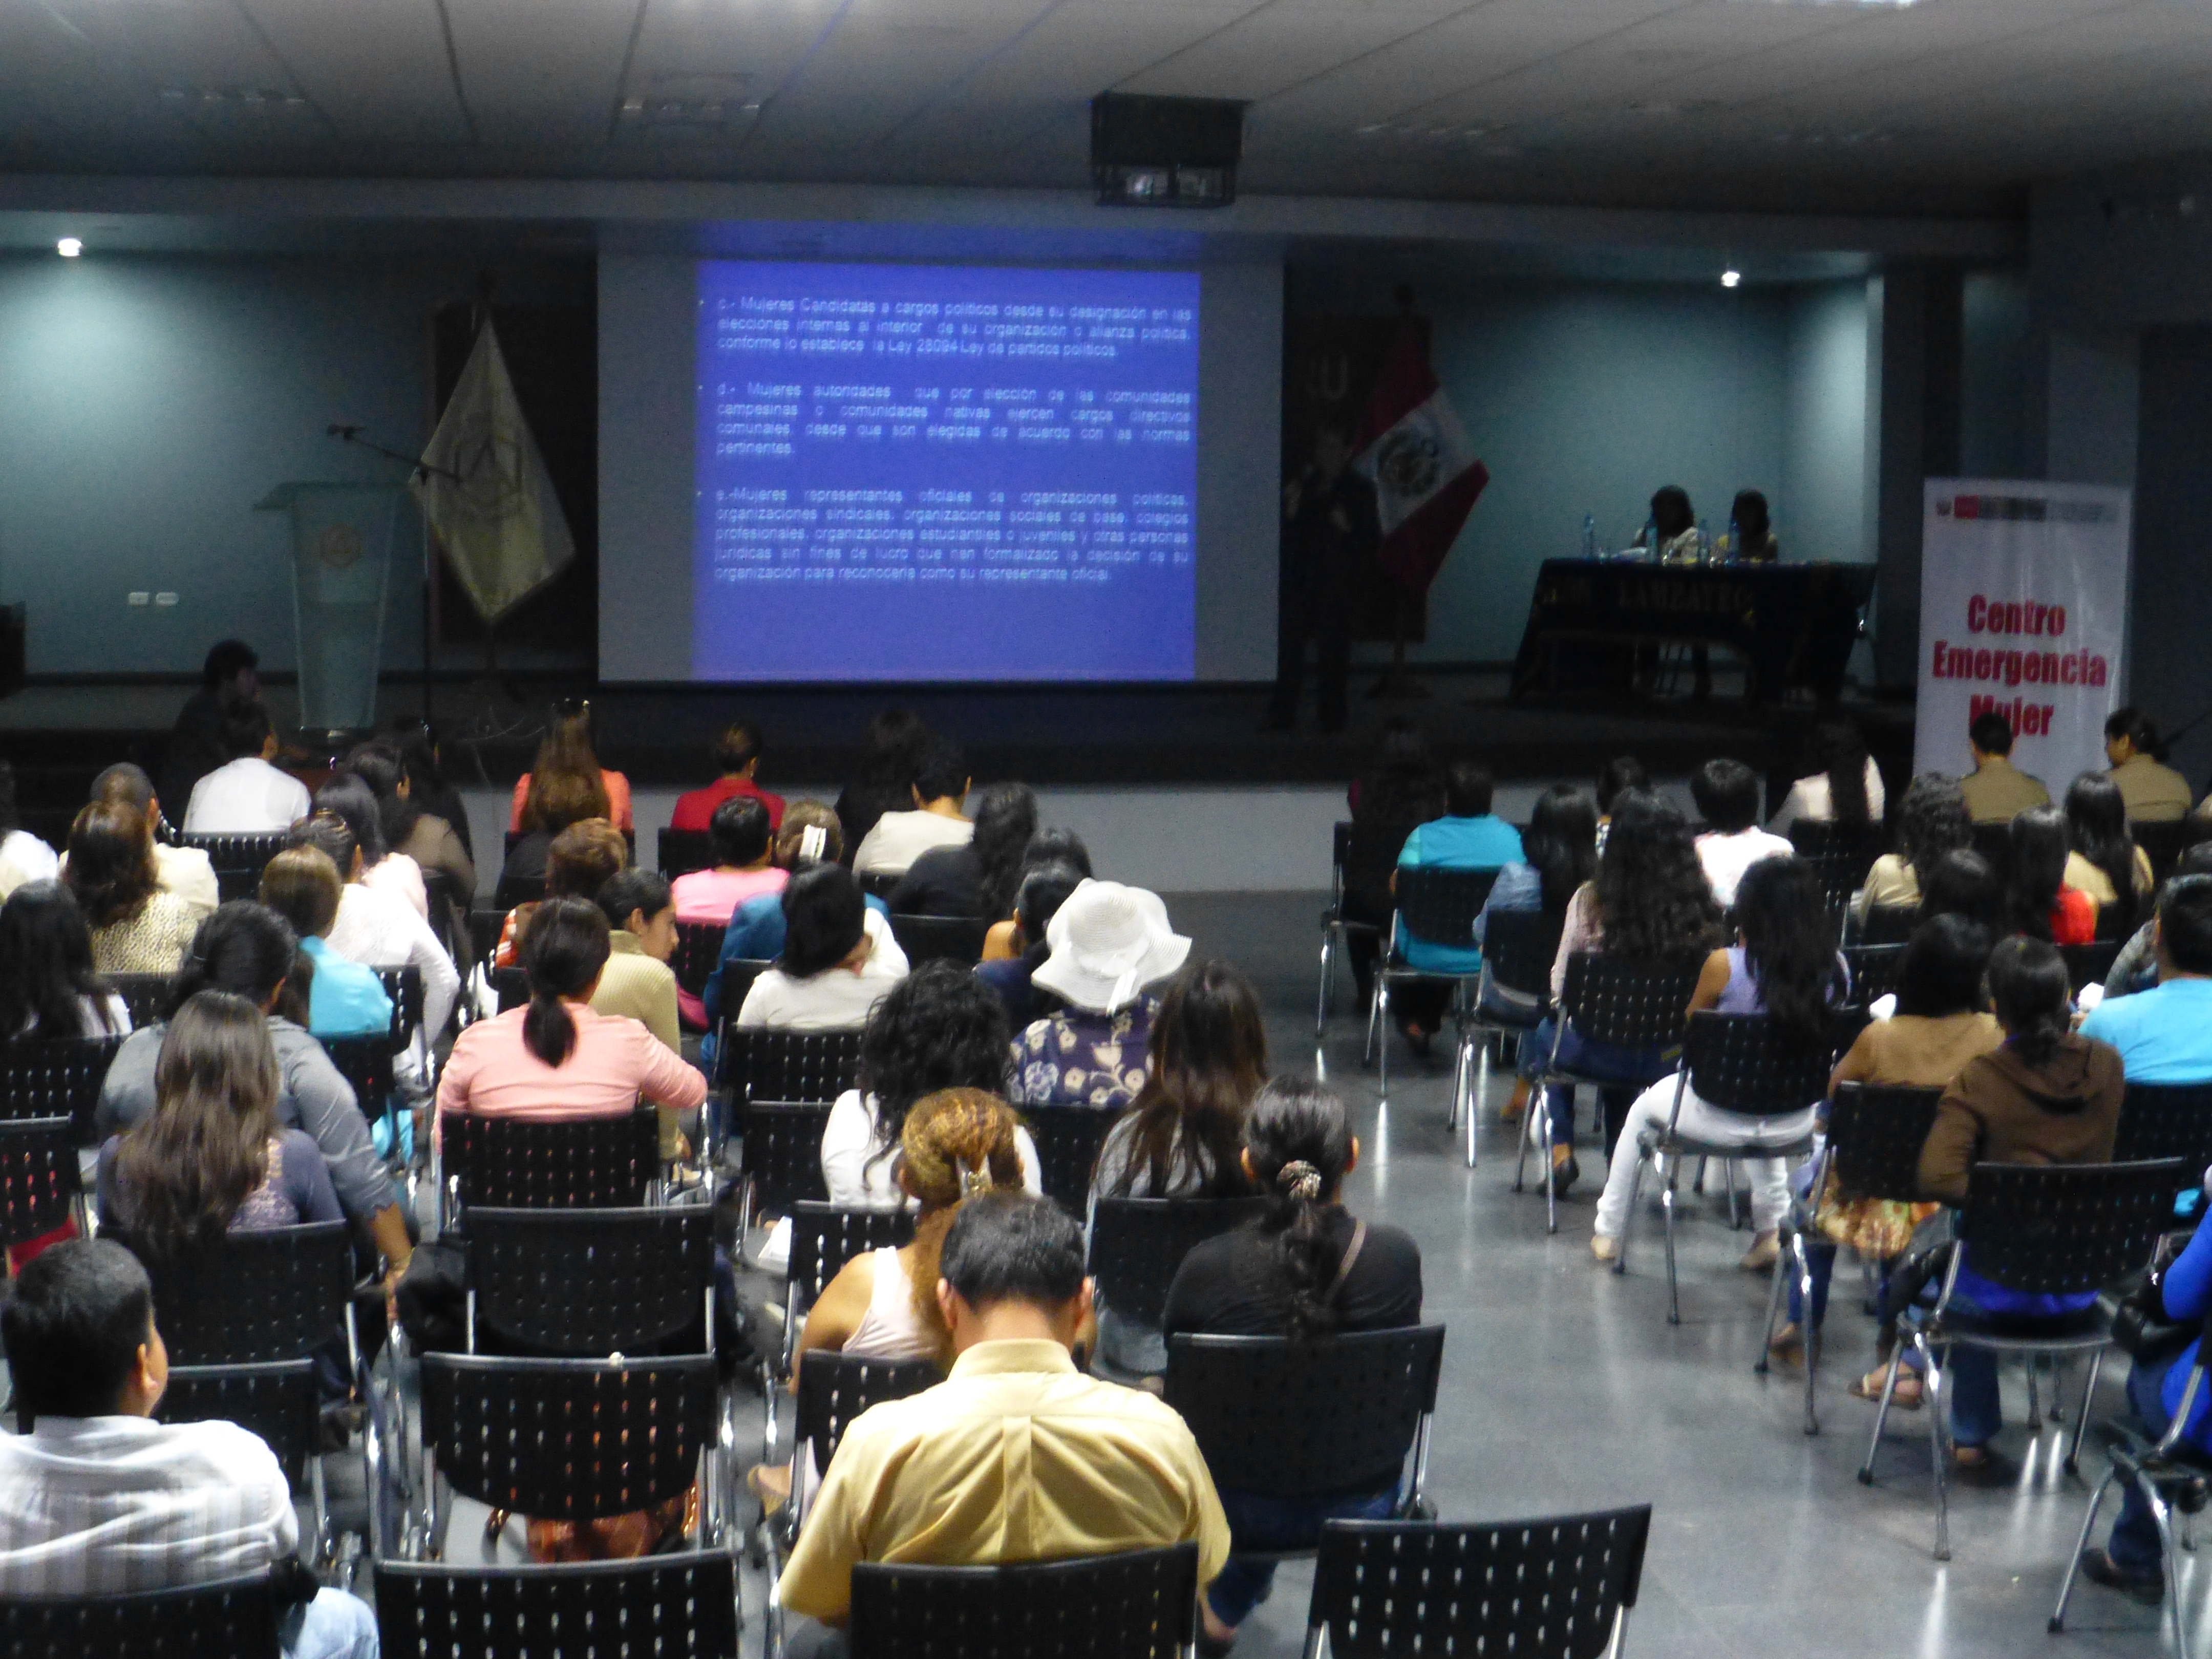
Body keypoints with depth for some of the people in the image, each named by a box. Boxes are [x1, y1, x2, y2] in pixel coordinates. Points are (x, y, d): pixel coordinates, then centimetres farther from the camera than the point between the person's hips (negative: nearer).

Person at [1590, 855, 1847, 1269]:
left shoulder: (1725, 965, -22)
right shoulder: (1834, 968, -12)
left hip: (1723, 1121, -4)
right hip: (1794, 1125, 4)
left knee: (1646, 1105, 30)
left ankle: (1608, 1233, 41)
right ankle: (1771, 1230, 39)